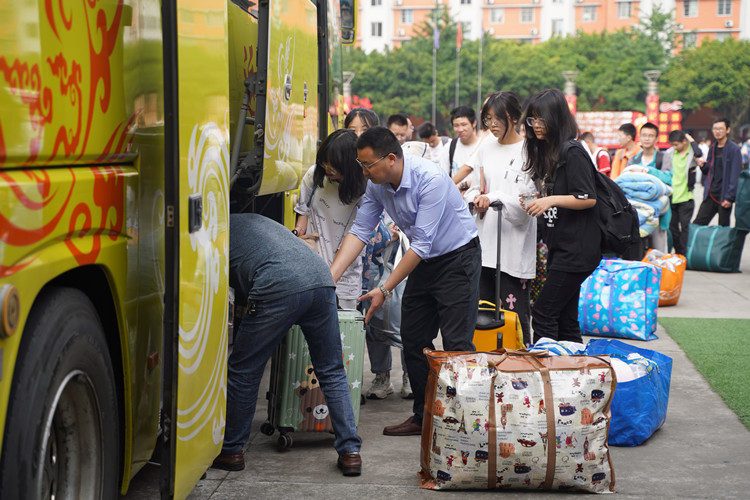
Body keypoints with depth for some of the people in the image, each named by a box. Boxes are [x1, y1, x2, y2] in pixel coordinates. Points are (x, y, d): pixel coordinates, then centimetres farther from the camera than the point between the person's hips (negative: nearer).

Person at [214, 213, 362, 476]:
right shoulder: (252, 219, 37)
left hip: (279, 287, -6)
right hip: (322, 279, 6)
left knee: (243, 371, 10)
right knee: (332, 372, 15)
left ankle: (230, 451, 20)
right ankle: (350, 452, 11)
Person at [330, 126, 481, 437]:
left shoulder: (431, 179, -29)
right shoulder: (377, 185, -7)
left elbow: (421, 244, -29)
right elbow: (360, 231, -2)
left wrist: (385, 290, -27)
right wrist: (329, 277, -13)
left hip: (458, 257, -8)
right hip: (423, 261, 8)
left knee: (456, 343, -12)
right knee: (413, 340, 6)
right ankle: (424, 416, 16)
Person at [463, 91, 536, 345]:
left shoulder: (527, 152, -5)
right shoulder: (486, 149, 15)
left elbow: (527, 200, -11)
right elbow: (473, 189, 18)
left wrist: (492, 198, -18)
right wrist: (477, 199, -4)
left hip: (513, 245, -6)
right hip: (484, 242, 6)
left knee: (515, 314, -5)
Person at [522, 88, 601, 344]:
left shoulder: (572, 152, -14)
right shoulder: (548, 152, 15)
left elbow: (588, 199, -17)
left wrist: (552, 200, -23)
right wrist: (537, 200, 7)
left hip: (577, 249, -10)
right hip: (561, 247, 10)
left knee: (543, 314, -10)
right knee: (565, 317, 11)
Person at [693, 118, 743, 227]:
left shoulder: (734, 149, -7)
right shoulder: (712, 148, 13)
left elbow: (736, 176, -10)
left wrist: (730, 197, -15)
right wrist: (703, 165, -4)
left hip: (724, 197, -6)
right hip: (710, 195, 6)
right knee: (697, 225, 1)